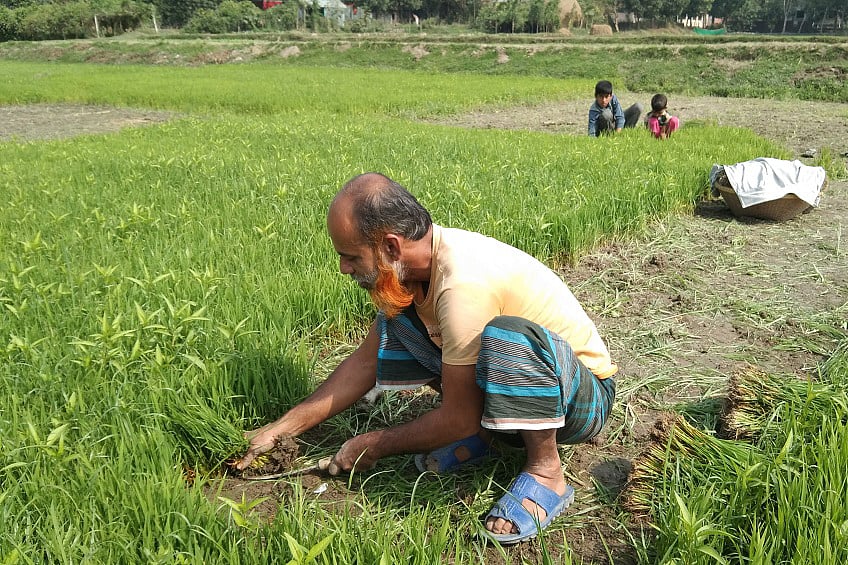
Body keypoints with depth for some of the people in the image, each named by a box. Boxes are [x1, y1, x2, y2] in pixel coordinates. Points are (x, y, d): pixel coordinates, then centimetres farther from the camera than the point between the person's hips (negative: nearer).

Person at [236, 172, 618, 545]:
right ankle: (482, 437, 4)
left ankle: (546, 474, -17)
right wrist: (280, 429, 2)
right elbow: (366, 362, 2)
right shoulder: (413, 262, -7)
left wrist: (373, 446, -8)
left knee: (506, 332, -40)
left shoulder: (463, 285, -34)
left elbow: (459, 418, -24)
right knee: (394, 316, -3)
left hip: (583, 396, -8)